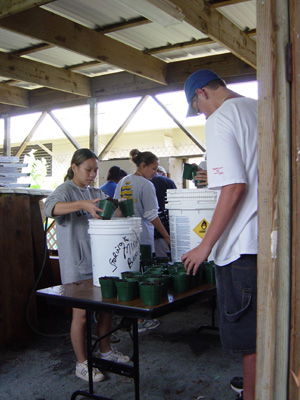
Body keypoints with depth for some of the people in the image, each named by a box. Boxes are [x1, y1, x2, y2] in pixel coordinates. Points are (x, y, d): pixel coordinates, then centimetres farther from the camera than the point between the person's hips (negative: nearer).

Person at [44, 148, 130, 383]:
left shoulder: (95, 192, 14)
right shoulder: (65, 190, -9)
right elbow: (51, 208, -28)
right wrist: (84, 204, -41)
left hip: (99, 261, 7)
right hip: (77, 265, -7)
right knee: (81, 314, 1)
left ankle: (106, 351, 35)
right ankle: (82, 364, 17)